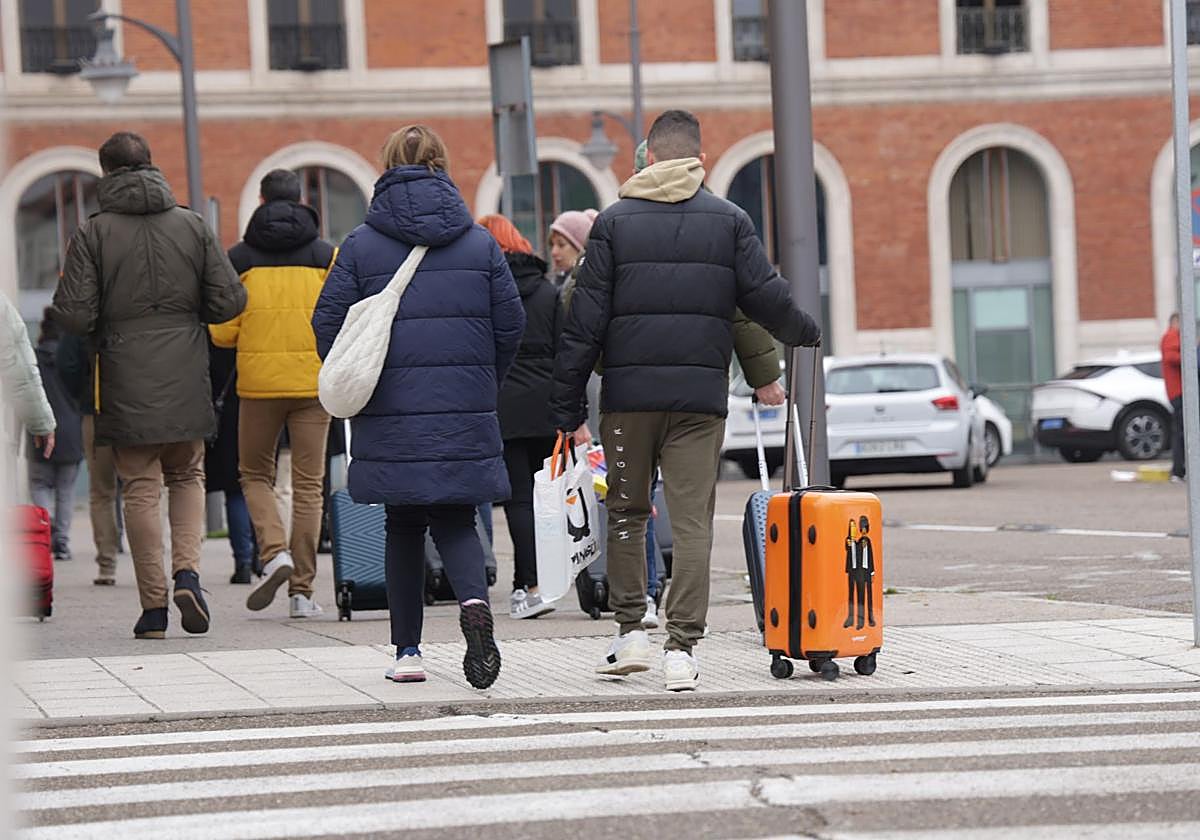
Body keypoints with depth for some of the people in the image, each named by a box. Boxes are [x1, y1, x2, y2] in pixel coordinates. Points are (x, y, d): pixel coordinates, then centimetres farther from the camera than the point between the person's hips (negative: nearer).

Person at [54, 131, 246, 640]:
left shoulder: (92, 234, -5)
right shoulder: (193, 226, 2)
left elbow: (76, 316, -11)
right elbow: (230, 301, -1)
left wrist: (105, 325, 11)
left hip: (126, 381, -2)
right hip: (186, 383, 2)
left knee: (141, 488, 5)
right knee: (187, 476, 18)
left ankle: (153, 605, 3)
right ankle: (186, 570, -4)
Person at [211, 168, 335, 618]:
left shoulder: (240, 258, 2)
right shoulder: (327, 255, 2)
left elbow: (221, 331, -1)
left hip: (259, 380, 0)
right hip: (314, 379, 0)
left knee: (255, 474, 15)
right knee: (308, 484, 5)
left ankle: (274, 551, -9)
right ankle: (302, 590, 2)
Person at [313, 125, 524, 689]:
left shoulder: (360, 245, -1)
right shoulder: (479, 243, 3)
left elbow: (329, 324, -3)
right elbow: (510, 324, 3)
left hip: (391, 411, -1)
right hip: (465, 411, 1)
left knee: (404, 527, 12)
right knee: (454, 520, 8)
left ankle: (407, 650, 13)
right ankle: (474, 600, -22)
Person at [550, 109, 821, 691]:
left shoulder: (614, 222, 4)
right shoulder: (728, 221, 4)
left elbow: (585, 320, 0)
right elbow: (764, 297, 2)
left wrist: (566, 403, 3)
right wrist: (806, 334, 23)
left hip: (628, 391, 0)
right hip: (701, 394, 0)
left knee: (626, 512, 15)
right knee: (692, 521, 0)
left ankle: (631, 632, 14)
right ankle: (682, 649, -6)